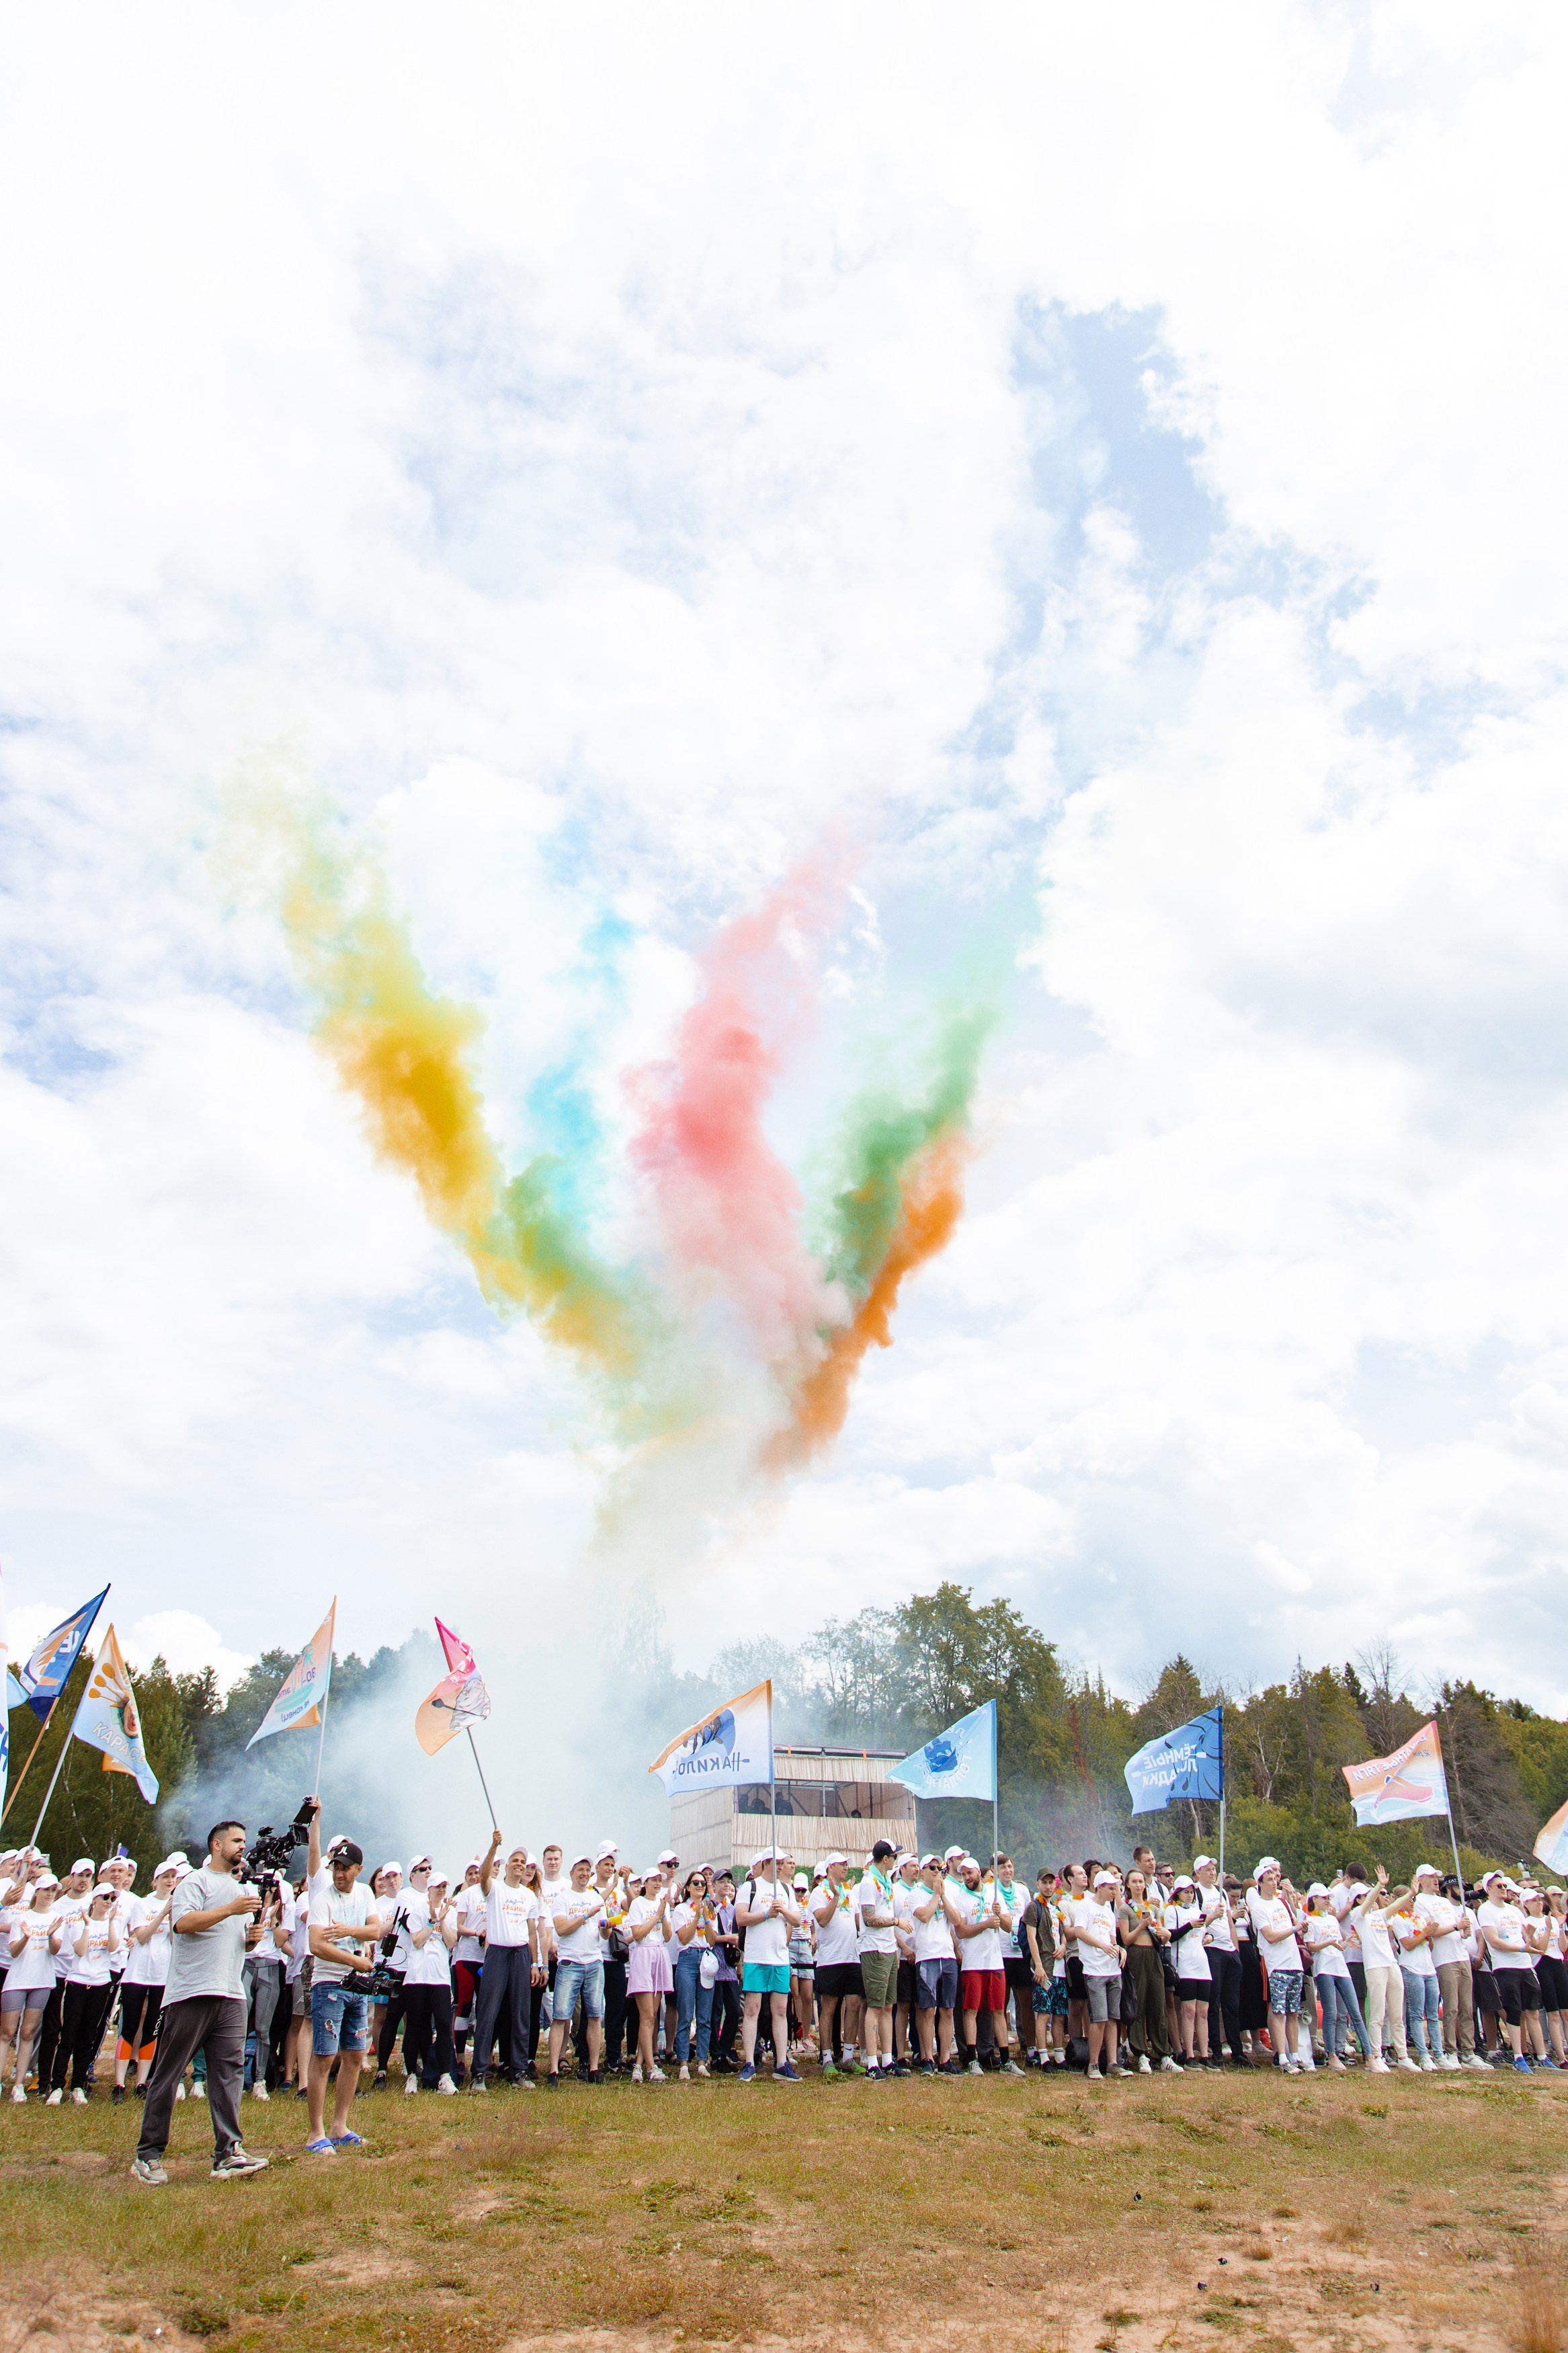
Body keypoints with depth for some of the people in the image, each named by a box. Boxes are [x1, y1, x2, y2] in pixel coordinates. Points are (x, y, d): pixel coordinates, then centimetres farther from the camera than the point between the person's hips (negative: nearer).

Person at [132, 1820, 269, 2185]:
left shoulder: (241, 1890, 24)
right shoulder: (196, 1881, 0)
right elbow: (183, 1922, -17)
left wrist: (253, 1935, 7)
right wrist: (230, 1910, -20)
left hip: (231, 1995, 6)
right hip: (191, 1991, -6)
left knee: (229, 2072, -2)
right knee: (167, 2074, 1)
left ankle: (228, 2154, -3)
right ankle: (148, 2155, 11)